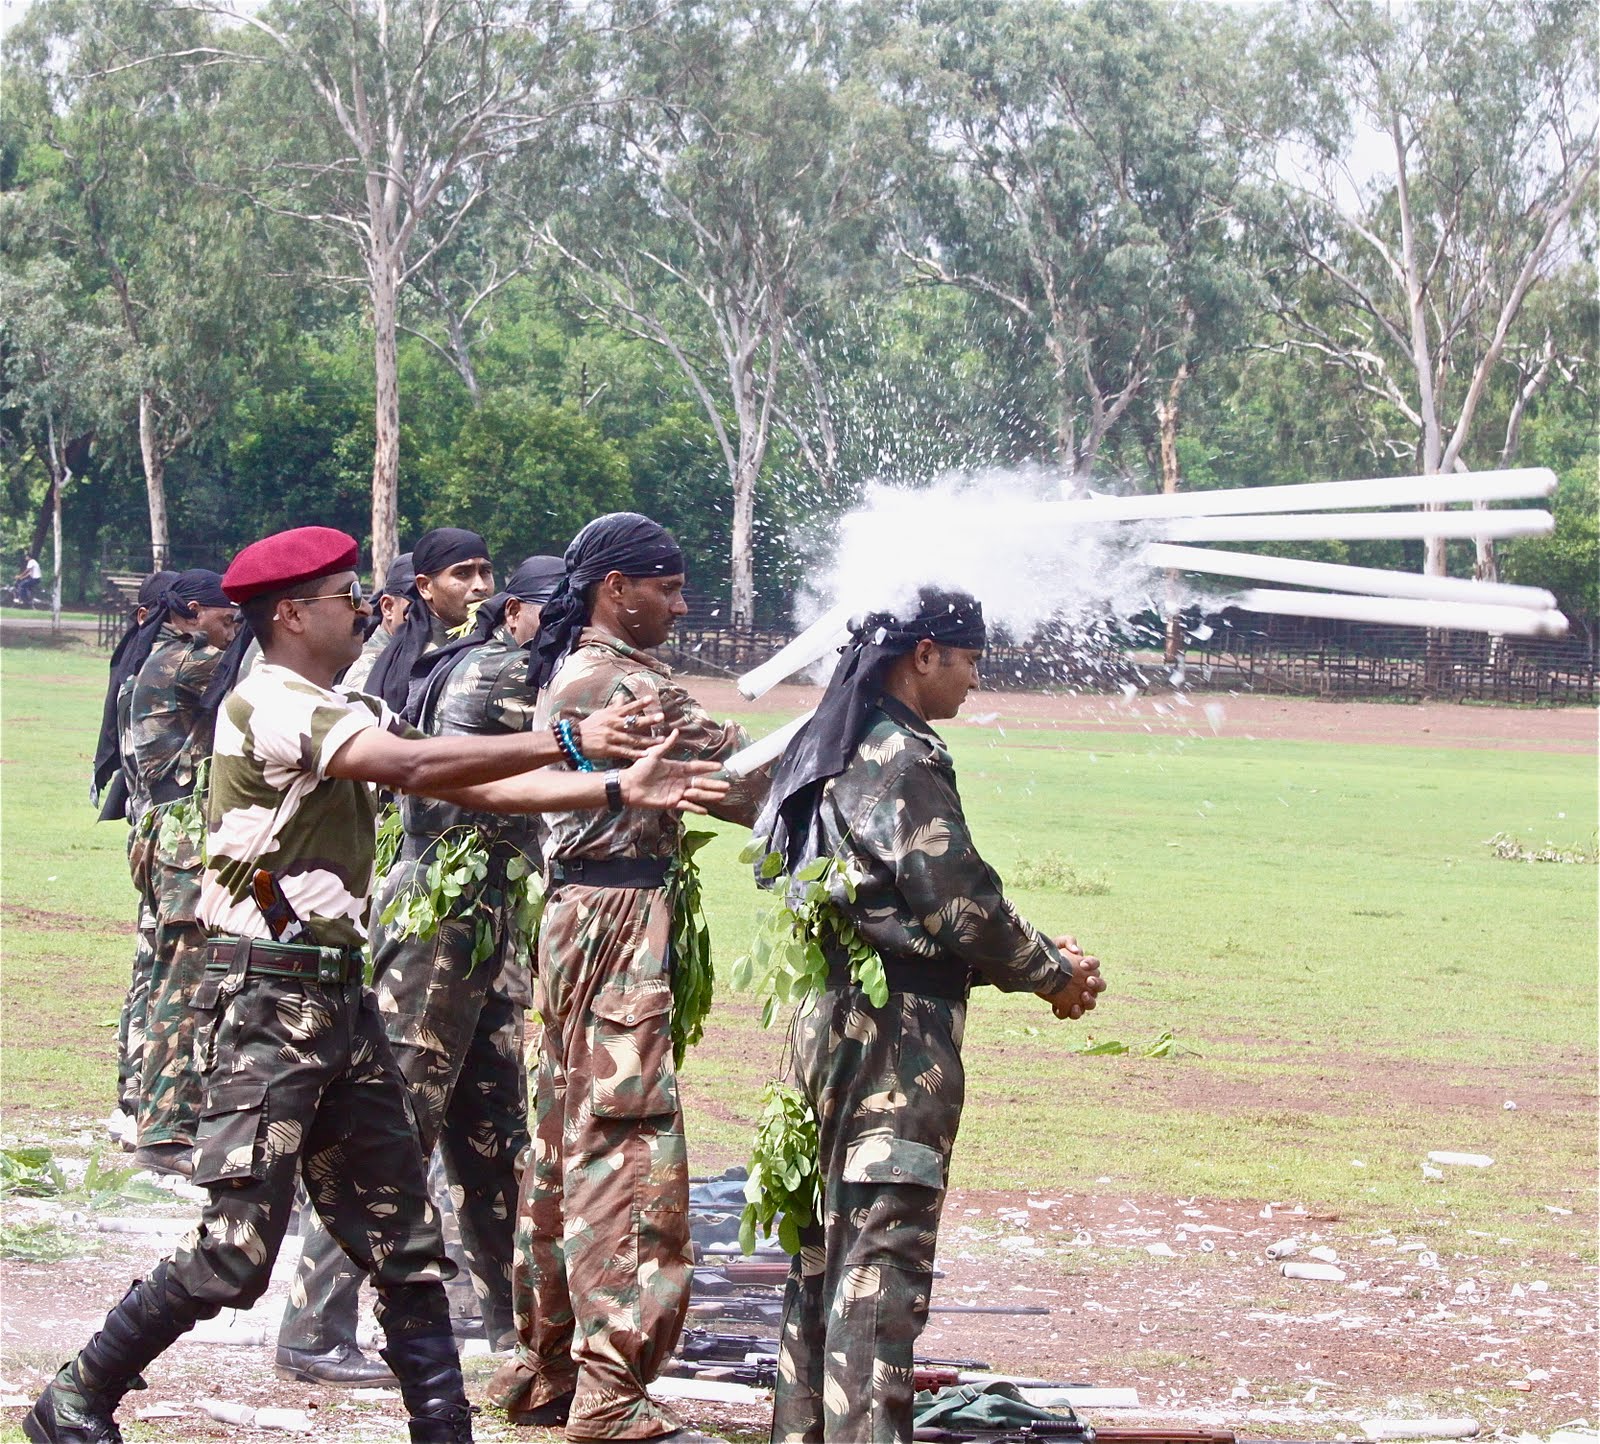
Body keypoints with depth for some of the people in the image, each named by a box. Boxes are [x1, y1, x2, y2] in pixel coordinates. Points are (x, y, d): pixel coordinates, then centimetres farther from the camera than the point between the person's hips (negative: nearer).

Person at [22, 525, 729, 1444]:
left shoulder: (347, 715, 16)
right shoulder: (269, 707, -13)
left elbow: (475, 788, 9)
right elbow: (418, 765, -24)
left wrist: (619, 790, 0)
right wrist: (566, 740, -21)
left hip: (339, 997, 9)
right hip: (268, 1001, -9)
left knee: (406, 1245, 6)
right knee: (236, 1254, -8)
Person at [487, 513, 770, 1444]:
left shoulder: (570, 674, 18)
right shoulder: (622, 683, -14)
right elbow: (735, 771, -12)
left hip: (581, 915, 11)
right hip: (620, 920, -11)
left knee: (571, 1143, 14)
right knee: (630, 1153, -12)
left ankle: (545, 1368, 21)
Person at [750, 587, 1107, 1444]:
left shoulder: (834, 750, 15)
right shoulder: (901, 758, -15)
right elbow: (962, 905, -17)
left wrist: (1038, 960, 11)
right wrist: (1056, 975, -1)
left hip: (835, 1020, 10)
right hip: (898, 1029, -10)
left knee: (829, 1240, 15)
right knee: (885, 1248, -10)